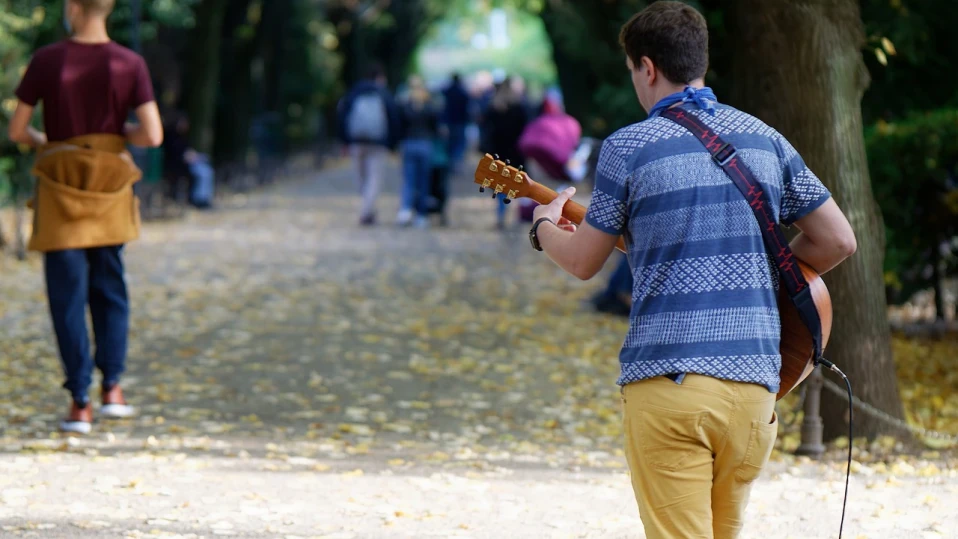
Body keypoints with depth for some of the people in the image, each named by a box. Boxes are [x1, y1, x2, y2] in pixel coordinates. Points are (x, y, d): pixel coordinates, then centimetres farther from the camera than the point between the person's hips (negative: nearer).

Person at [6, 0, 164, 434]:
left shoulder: (46, 61, -10)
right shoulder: (130, 64, -7)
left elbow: (16, 130, -5)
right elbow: (153, 135, -13)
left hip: (60, 189, -2)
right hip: (108, 185, 2)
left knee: (68, 294, 3)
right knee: (109, 287, 18)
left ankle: (80, 403, 0)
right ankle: (112, 386, 11)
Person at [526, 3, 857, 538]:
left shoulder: (629, 147, -2)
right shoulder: (765, 138, 10)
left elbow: (584, 262, 7)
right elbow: (839, 240, 10)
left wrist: (545, 228, 28)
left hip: (668, 379, -4)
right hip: (754, 380, 4)